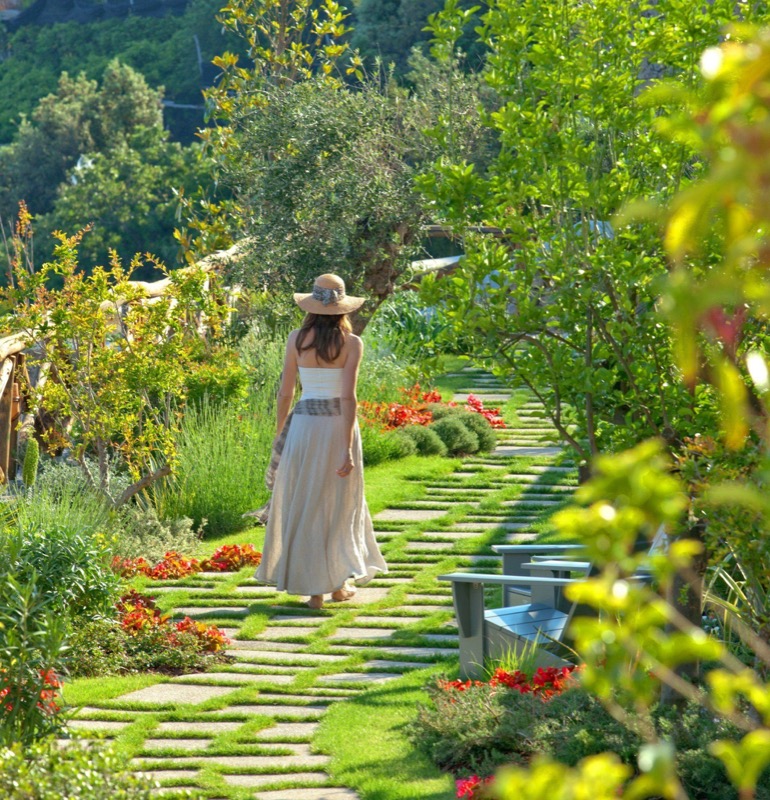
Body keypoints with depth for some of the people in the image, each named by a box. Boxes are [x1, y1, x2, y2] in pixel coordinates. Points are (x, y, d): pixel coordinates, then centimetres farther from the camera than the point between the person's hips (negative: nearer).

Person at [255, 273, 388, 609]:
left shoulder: (297, 339, 0)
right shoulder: (351, 343, -6)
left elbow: (285, 392, 3)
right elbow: (348, 397, -13)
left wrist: (279, 435, 15)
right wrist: (348, 448, -14)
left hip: (304, 424, 1)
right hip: (339, 425, -1)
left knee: (305, 507, 8)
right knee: (339, 504, 15)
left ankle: (314, 588, 8)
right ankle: (339, 583, 19)